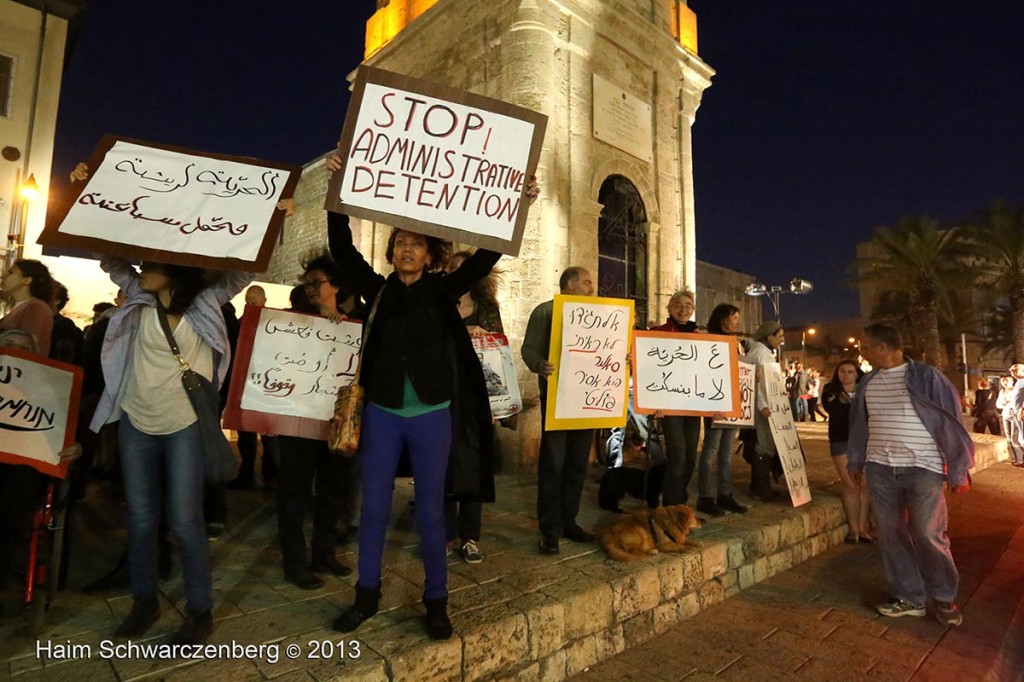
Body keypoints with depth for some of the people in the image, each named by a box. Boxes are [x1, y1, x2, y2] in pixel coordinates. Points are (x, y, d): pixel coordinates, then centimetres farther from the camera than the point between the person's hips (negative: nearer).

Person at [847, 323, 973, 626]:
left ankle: (944, 597, 22)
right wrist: (855, 462, 20)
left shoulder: (926, 376, -7)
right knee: (890, 535, 7)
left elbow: (951, 422, -5)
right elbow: (860, 424, 15)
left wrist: (958, 470, -7)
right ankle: (909, 598, 20)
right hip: (880, 468, 5)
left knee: (928, 536, -1)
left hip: (923, 467, -4)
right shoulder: (868, 383, 8)